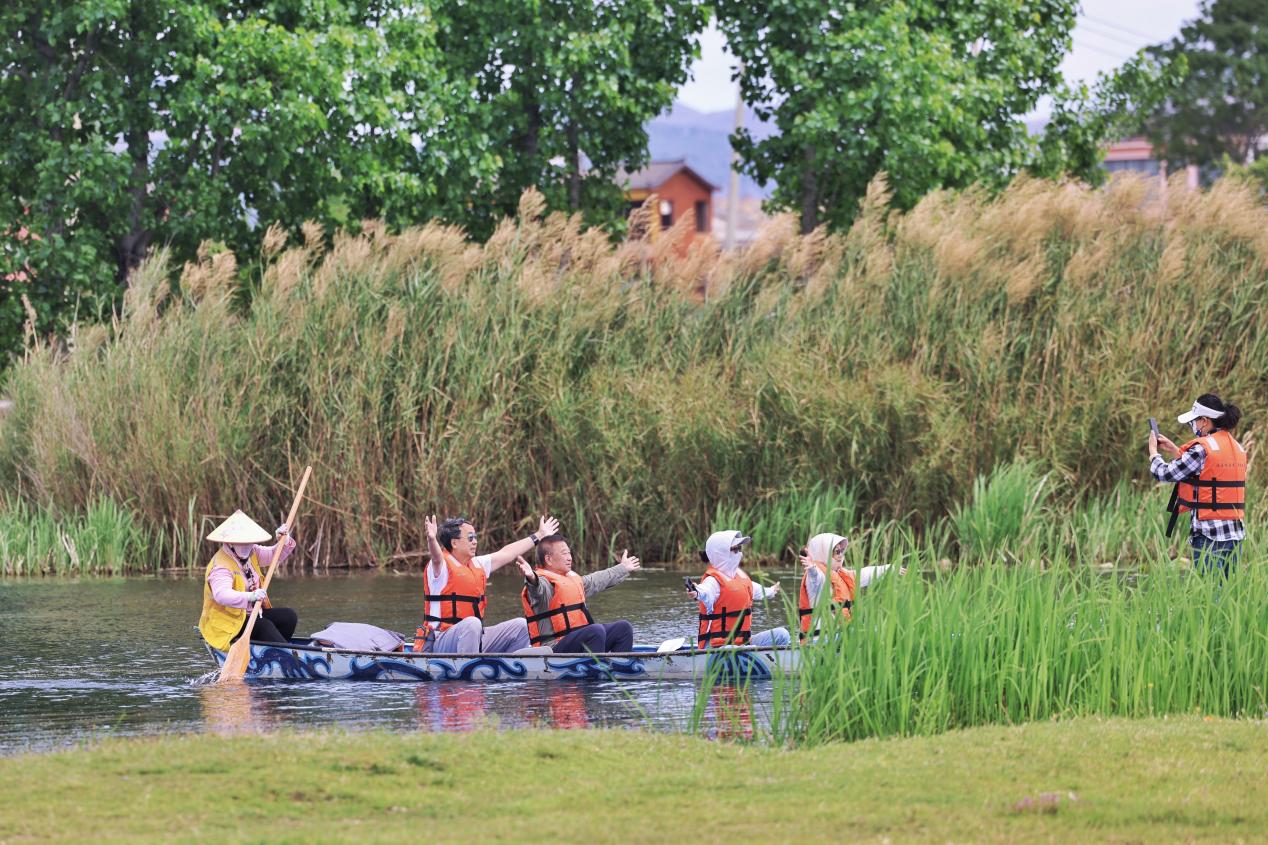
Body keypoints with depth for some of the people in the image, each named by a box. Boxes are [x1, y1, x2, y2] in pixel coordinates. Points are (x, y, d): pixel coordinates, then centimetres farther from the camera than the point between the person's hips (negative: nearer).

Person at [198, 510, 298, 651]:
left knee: (289, 617, -5)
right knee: (264, 625, -30)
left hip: (250, 614, 9)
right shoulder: (221, 566, -23)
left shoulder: (252, 553, 7)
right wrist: (250, 597, -52)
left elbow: (274, 555, 20)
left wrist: (285, 541, -2)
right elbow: (221, 595, -40)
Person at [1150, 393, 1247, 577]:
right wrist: (1173, 449, 26)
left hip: (1209, 534, -7)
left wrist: (1153, 452, 11)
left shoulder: (1202, 448, -12)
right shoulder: (1237, 448, 12)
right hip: (1236, 533, 7)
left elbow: (1166, 474, -8)